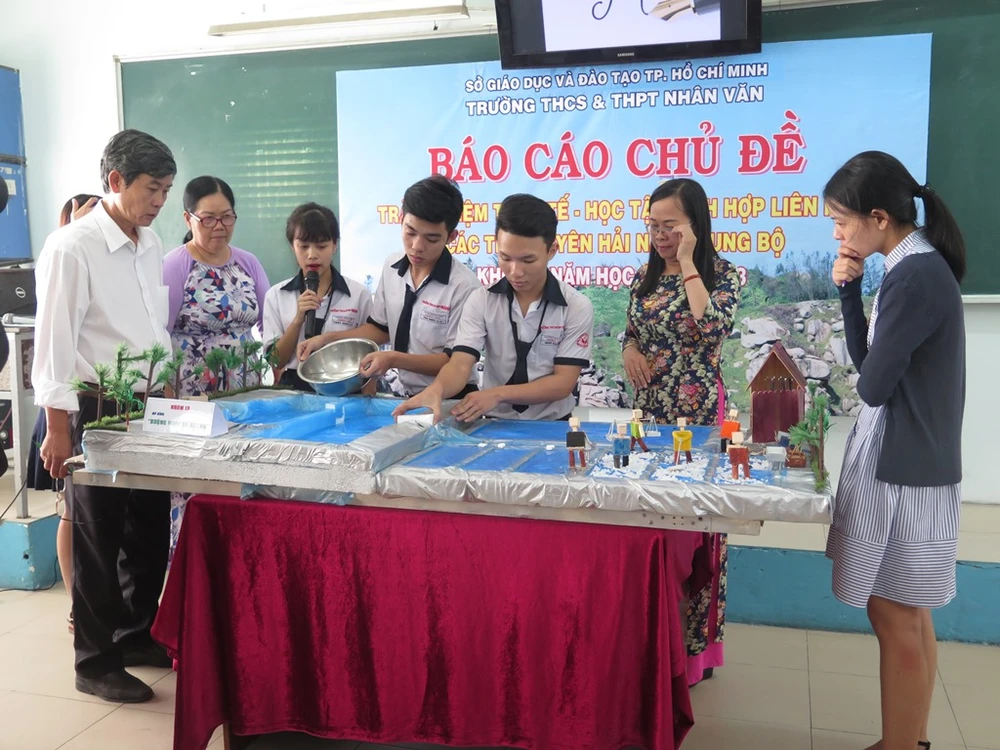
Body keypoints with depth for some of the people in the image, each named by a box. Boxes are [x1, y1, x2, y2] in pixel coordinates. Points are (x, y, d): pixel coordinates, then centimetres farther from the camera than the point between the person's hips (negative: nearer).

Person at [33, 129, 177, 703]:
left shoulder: (151, 244, 9)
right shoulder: (72, 248, -14)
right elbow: (54, 343, -15)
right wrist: (58, 427, -15)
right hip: (96, 412, -7)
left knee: (151, 527, 15)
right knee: (98, 538, 5)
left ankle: (137, 635, 34)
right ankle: (96, 662, 21)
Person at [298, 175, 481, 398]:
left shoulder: (464, 286, -16)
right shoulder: (391, 267, 3)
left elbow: (455, 362, -13)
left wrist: (393, 359, -21)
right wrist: (328, 338, 6)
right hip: (406, 396, 5)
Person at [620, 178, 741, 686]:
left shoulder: (722, 274, -5)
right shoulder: (645, 275, 10)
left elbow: (713, 327, -23)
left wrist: (687, 264, -16)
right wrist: (629, 349, -5)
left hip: (698, 413, -5)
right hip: (649, 410, 5)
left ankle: (693, 645, 12)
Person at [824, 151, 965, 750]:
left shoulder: (914, 276, -20)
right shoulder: (917, 266, 9)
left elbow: (872, 384, -17)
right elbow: (870, 364, 12)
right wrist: (849, 292, 2)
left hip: (901, 470, -10)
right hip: (905, 465, 10)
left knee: (896, 618, 2)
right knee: (908, 617, 18)